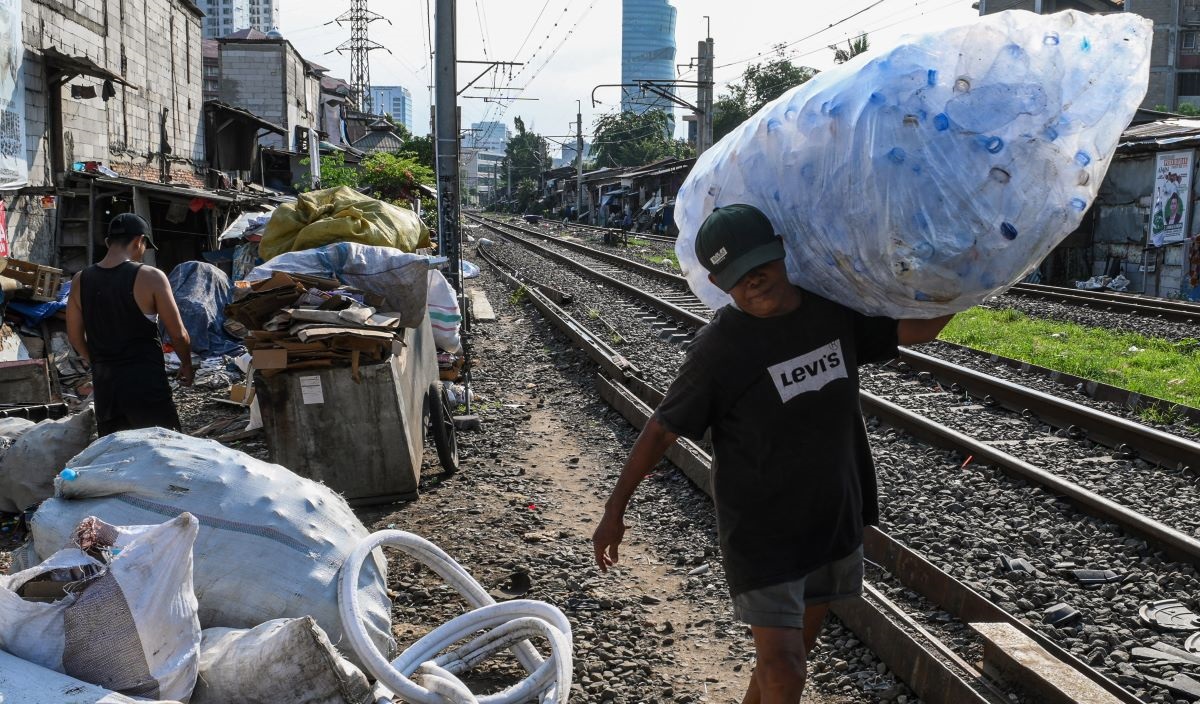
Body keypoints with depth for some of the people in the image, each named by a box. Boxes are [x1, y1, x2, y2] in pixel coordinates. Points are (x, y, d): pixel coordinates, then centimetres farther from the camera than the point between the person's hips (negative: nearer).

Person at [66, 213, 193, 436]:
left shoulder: (80, 281, 3)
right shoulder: (150, 277, -12)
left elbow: (75, 337, 12)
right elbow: (178, 334, -7)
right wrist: (186, 364, 10)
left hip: (105, 384, 5)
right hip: (146, 383, -5)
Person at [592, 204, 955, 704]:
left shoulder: (833, 311, -3)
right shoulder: (720, 347, -19)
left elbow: (918, 328, 9)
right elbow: (661, 430, -11)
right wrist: (615, 509, -7)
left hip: (834, 522, 6)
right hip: (760, 531, -5)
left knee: (792, 651, 19)